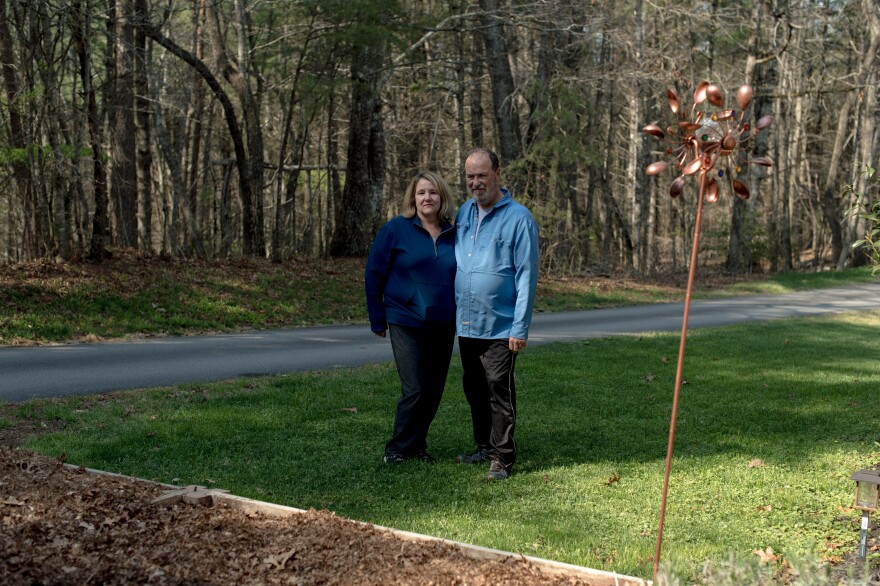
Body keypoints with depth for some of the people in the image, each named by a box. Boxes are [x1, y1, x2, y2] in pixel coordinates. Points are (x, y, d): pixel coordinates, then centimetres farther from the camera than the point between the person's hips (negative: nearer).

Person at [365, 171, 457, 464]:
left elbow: (460, 277, 14)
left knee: (434, 390, 9)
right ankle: (399, 448, 9)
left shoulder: (453, 235, 5)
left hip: (443, 327, 4)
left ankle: (417, 444, 25)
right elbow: (374, 275, -3)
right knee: (415, 390, -9)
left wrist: (462, 318, 9)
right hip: (406, 324, -4)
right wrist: (378, 320, -3)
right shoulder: (396, 230, -6)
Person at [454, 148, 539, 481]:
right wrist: (454, 312, 11)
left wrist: (520, 328, -15)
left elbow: (527, 276, -11)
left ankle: (502, 458, 1)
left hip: (500, 326, -6)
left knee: (499, 390, -5)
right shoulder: (464, 213, 10)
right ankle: (485, 447, 28)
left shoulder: (519, 218, -9)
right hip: (466, 323, 6)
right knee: (474, 390, 15)